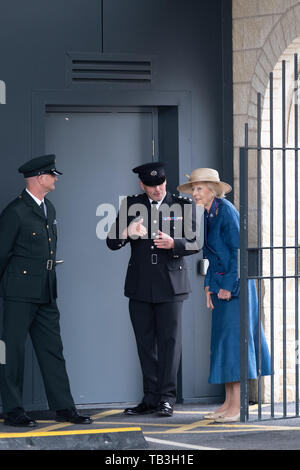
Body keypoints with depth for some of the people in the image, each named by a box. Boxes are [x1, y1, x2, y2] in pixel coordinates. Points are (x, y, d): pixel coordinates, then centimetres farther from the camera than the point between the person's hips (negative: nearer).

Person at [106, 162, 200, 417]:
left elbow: (195, 243, 1)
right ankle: (151, 398, 12)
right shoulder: (131, 206, 7)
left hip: (170, 283, -2)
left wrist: (173, 244, -20)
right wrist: (127, 232, -23)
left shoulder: (183, 205, 4)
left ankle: (166, 398, -1)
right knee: (145, 342, 6)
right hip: (140, 285, 2)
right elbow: (112, 242, 0)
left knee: (169, 339, -5)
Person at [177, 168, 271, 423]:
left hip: (235, 285, -9)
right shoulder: (208, 214, 12)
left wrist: (229, 286, -17)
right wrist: (209, 286, 9)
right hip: (221, 284, 9)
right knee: (222, 340, 8)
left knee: (233, 339, -10)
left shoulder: (226, 211, -13)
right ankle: (229, 402, 12)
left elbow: (238, 251, -16)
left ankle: (237, 406, -9)